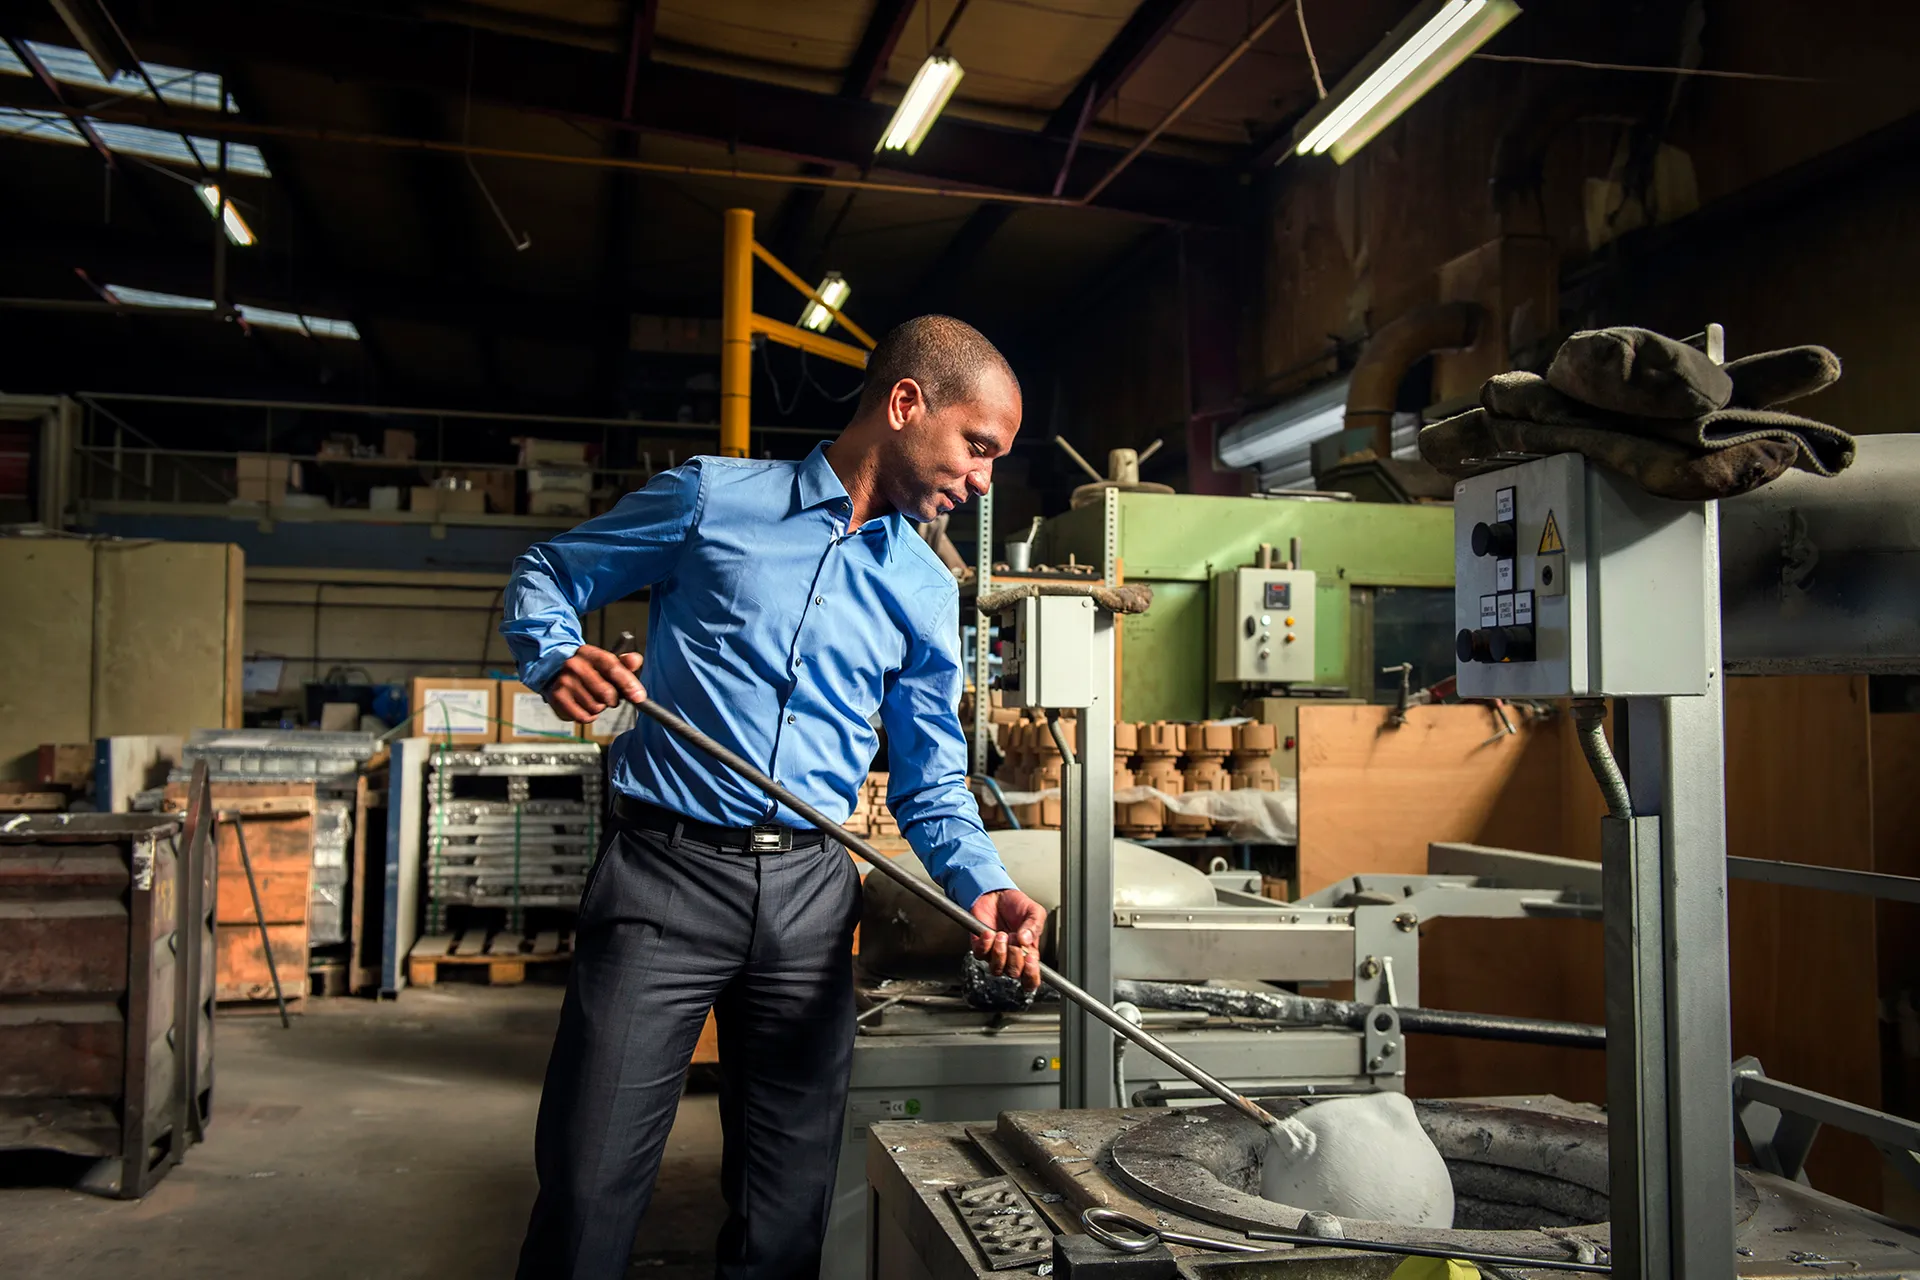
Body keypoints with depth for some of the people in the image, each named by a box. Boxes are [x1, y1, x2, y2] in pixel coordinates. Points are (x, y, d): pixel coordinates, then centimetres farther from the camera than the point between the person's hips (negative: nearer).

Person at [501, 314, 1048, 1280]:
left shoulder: (926, 594, 11)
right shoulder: (711, 497, 0)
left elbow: (930, 782, 12)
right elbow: (545, 576, 9)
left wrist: (980, 884, -7)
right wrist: (555, 659, -13)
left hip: (811, 896, 4)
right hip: (666, 873, -3)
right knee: (590, 1188, -2)